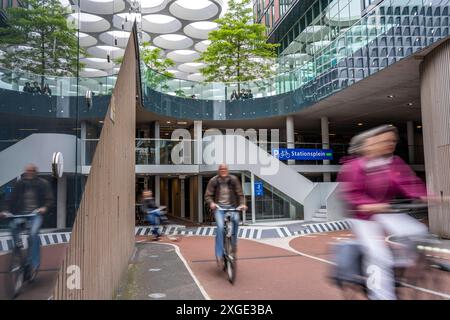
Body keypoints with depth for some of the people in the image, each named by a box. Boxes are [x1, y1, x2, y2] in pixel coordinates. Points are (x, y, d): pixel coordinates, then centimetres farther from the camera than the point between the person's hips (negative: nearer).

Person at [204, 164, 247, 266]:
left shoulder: (233, 179, 5)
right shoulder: (213, 181, 4)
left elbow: (240, 193, 4)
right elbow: (208, 195, 2)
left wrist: (242, 204, -13)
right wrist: (211, 203, -18)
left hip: (231, 207, 1)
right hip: (218, 207, -1)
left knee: (236, 219, -29)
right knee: (220, 227, -20)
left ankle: (233, 244, -8)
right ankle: (219, 255, -14)